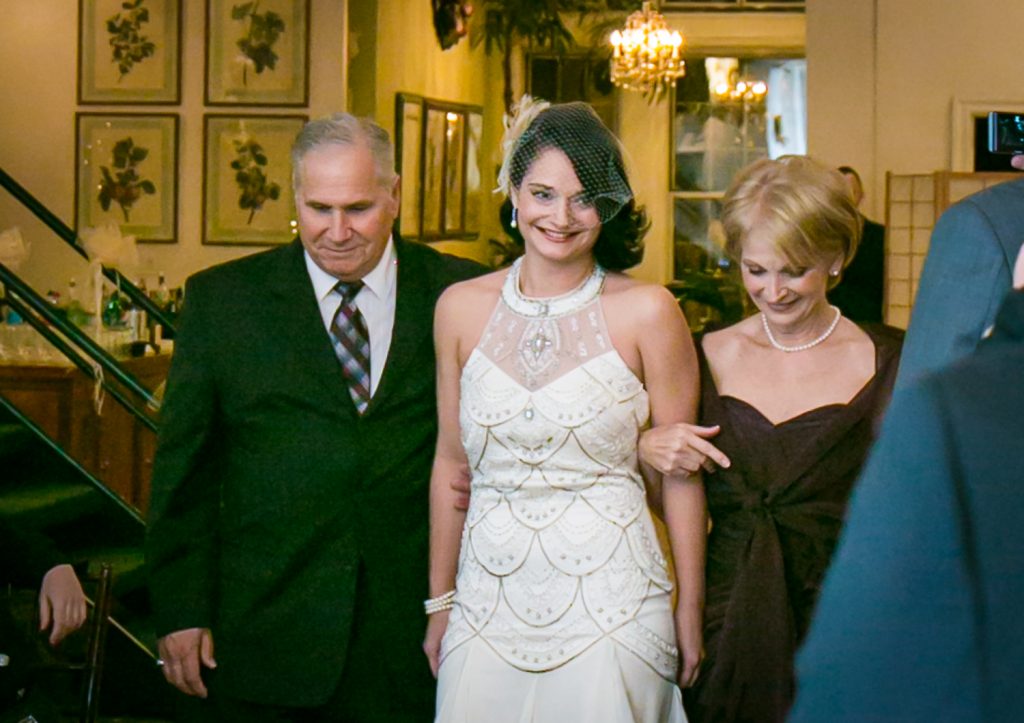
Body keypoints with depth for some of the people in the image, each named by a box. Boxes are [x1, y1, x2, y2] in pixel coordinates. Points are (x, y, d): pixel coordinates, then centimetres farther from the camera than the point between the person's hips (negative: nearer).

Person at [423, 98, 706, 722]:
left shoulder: (647, 312, -6)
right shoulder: (462, 308, 3)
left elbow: (680, 472, -2)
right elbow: (451, 459, 9)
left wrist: (690, 613, -1)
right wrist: (441, 600, 12)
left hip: (609, 605, -2)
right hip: (488, 596, 3)